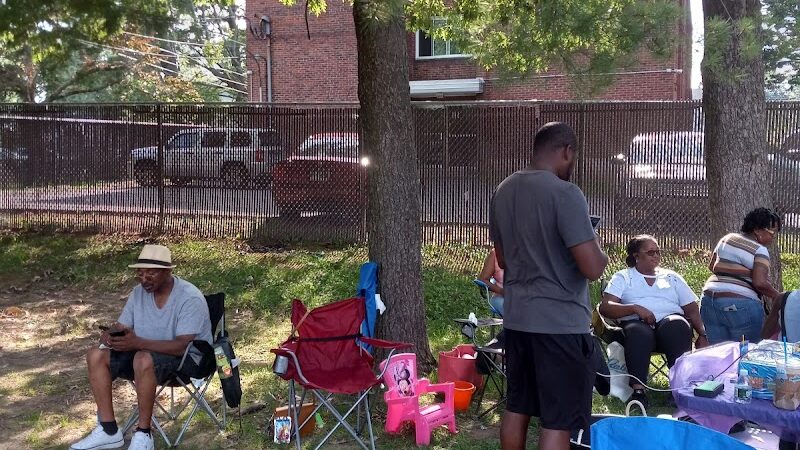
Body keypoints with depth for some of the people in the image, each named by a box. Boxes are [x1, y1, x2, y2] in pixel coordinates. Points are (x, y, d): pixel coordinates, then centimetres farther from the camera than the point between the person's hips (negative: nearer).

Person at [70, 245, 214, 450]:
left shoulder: (190, 298, -22)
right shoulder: (139, 292, 1)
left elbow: (182, 346, -30)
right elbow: (120, 327, 7)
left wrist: (138, 342, -39)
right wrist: (109, 335, -19)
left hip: (188, 358, -8)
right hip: (145, 351, 8)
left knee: (143, 359, -37)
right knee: (96, 355, -9)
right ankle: (109, 431, -9)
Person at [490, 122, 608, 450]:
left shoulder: (503, 191, 8)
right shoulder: (565, 193, -16)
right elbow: (592, 268, -20)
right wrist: (601, 253, 1)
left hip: (516, 318, 8)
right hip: (560, 323, -7)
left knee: (517, 407, 18)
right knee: (558, 420, 1)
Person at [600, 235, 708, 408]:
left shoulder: (672, 277, 27)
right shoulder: (623, 277, 19)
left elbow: (692, 309, 20)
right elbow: (605, 307, 3)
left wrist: (703, 335, 3)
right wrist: (635, 308, -11)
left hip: (671, 320, 2)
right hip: (636, 323, -2)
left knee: (677, 324, -35)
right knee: (639, 331, -38)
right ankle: (638, 390, -46)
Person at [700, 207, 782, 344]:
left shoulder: (726, 239, 13)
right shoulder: (760, 250, -7)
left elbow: (711, 266, 20)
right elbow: (760, 283, -17)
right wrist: (778, 296, -4)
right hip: (741, 305, -7)